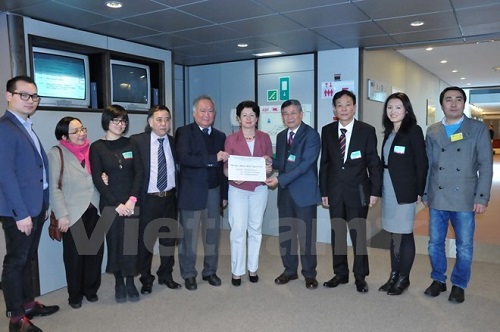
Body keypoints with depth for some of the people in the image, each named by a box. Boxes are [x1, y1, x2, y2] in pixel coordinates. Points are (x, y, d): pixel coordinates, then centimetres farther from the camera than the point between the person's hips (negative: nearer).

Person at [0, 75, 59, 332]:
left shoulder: (27, 128, 14)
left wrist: (44, 205, 14)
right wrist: (21, 213, -21)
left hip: (35, 207, 9)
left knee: (27, 259, 19)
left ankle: (29, 303, 32)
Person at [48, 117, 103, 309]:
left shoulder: (91, 149, 6)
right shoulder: (57, 153, -7)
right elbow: (54, 187, -9)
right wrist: (62, 215, -13)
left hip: (94, 210, 4)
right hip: (73, 214, -4)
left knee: (95, 252, 11)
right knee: (74, 255, 9)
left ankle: (91, 289, 31)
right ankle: (75, 294, 27)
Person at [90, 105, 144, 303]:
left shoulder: (130, 144, 6)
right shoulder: (97, 147, 0)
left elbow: (139, 173, 1)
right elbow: (97, 179, -5)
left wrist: (132, 200, -10)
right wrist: (117, 204, -11)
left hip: (131, 202, 1)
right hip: (110, 204, -1)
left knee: (132, 242, 1)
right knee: (114, 242, 5)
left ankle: (130, 283, 17)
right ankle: (119, 283, 21)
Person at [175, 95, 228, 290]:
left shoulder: (220, 136, 12)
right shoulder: (184, 132, -3)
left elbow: (223, 167, 13)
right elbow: (184, 158, -19)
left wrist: (224, 194, 11)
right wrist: (214, 158, -22)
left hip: (213, 192, 4)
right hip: (191, 192, -4)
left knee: (212, 234, 11)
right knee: (189, 235, 5)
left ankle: (210, 271, 26)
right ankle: (188, 274, 20)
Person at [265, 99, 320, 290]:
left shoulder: (311, 135, -9)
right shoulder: (281, 136, 14)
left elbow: (305, 164, -18)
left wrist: (280, 180, -23)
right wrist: (270, 162, -8)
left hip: (304, 192, -6)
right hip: (285, 192, 6)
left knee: (306, 234, 2)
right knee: (285, 233, 11)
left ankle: (309, 274, 18)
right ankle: (289, 270, 27)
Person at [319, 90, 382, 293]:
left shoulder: (367, 131, -2)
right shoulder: (327, 131, 5)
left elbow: (374, 163, -2)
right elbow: (324, 163, 6)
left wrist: (375, 191, -7)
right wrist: (323, 191, 3)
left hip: (358, 191, -3)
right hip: (334, 191, 3)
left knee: (358, 234, 5)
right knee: (337, 233, 10)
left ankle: (360, 276, 20)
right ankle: (340, 274, 24)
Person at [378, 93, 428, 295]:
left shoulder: (413, 130, -7)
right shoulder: (389, 132, 11)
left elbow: (421, 163, -10)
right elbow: (385, 161, 10)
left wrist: (419, 191, -12)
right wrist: (380, 188, 5)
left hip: (404, 191, -6)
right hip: (388, 190, 6)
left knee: (404, 234, 2)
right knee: (394, 234, 12)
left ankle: (404, 278, 15)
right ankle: (394, 275, 22)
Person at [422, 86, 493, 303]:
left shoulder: (478, 129, 1)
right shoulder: (432, 131, 8)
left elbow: (485, 166, -2)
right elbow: (427, 165, 9)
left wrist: (482, 197, -8)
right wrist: (424, 194, 7)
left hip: (465, 199, -2)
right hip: (437, 198, 2)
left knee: (464, 247, 7)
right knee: (435, 244, 10)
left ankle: (459, 285, 25)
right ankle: (438, 280, 29)